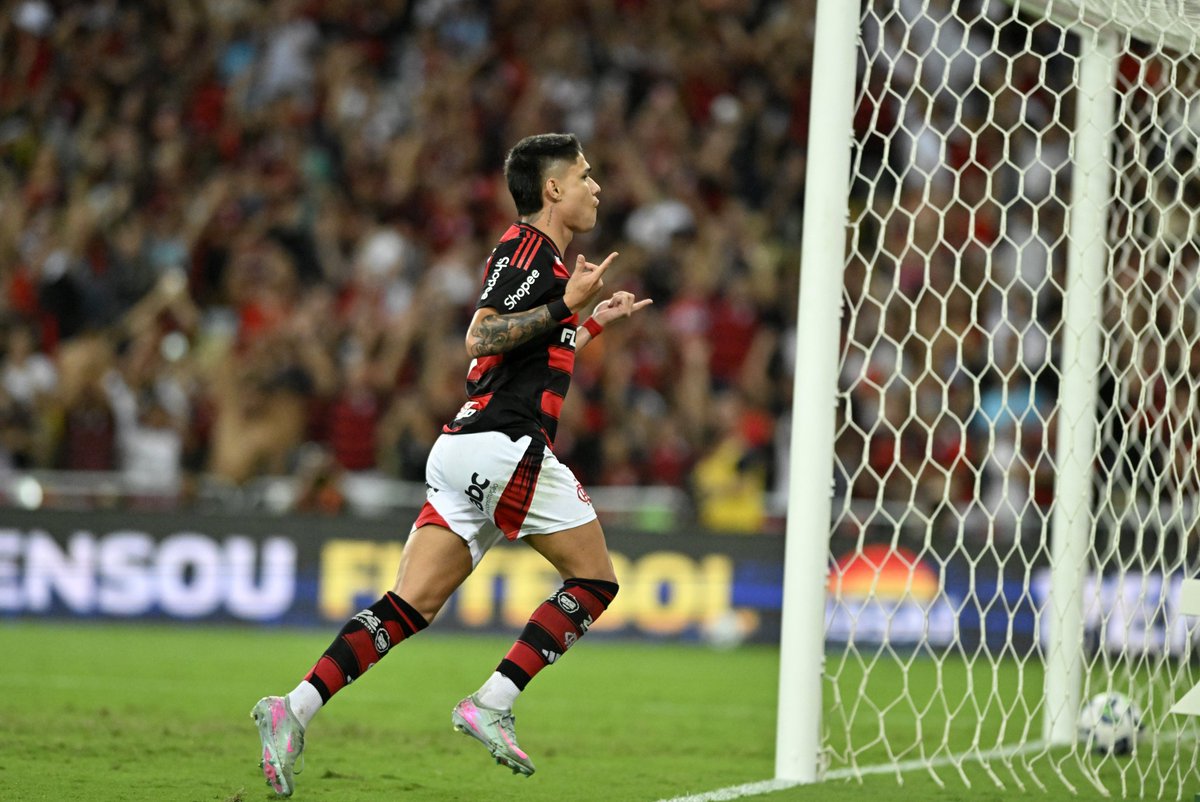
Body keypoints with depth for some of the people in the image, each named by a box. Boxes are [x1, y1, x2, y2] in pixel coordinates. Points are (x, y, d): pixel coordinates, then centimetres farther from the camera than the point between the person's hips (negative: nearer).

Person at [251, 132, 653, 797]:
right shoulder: (527, 246, -6)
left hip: (464, 448, 9)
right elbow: (480, 339, -18)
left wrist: (593, 324, 37)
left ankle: (295, 709, -11)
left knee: (410, 605, 0)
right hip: (505, 445, -9)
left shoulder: (543, 255, 25)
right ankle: (491, 705, -7)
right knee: (594, 578, 0)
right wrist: (566, 306, -19)